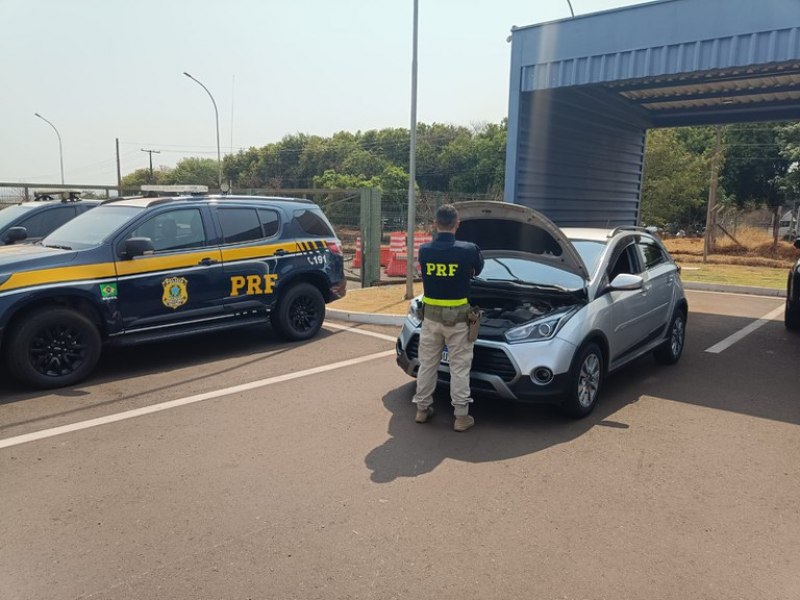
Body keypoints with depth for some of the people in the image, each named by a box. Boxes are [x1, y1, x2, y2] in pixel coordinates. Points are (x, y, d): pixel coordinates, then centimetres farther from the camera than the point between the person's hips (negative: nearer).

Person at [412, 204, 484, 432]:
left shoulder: (424, 250, -5)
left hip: (431, 314, 3)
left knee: (427, 363, 15)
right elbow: (477, 270, 7)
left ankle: (422, 409, 25)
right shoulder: (468, 250, -14)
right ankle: (461, 416, 11)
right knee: (459, 367, 6)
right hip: (457, 317, -3)